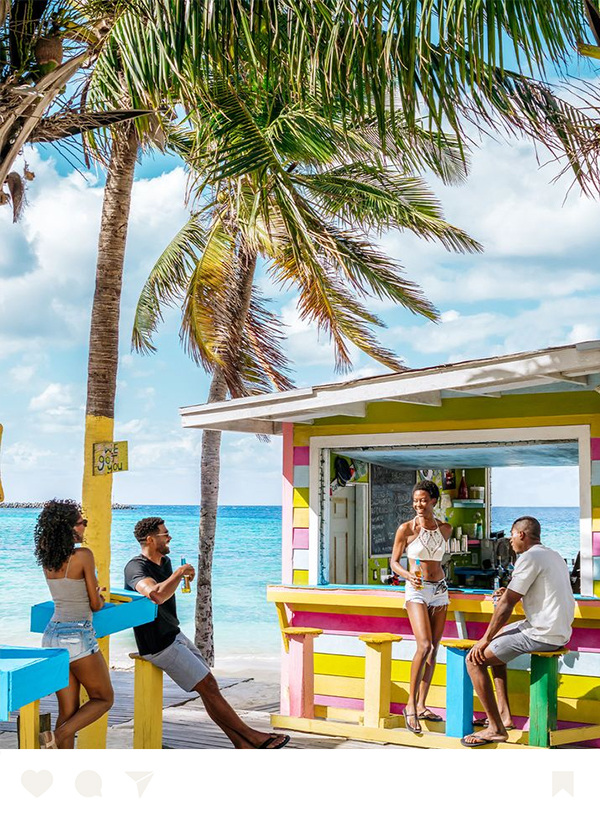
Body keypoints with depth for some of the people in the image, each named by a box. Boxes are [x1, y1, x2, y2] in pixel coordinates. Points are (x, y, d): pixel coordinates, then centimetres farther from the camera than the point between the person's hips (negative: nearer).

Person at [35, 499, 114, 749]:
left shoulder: (47, 559, 6)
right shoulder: (83, 555, -14)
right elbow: (95, 605, -6)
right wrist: (99, 597, 15)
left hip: (52, 636, 7)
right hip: (78, 637, -7)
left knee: (68, 711, 11)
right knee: (103, 698, 12)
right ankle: (57, 737, -7)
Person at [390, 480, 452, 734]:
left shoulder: (445, 529, 5)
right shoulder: (406, 529, -7)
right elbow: (394, 562, -2)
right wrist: (408, 575, -19)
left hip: (439, 591, 5)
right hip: (417, 591, -5)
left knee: (433, 649, 4)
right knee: (424, 646, -19)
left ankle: (421, 705, 12)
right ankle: (410, 704, -10)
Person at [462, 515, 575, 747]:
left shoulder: (530, 558, -14)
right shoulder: (554, 556, 16)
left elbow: (507, 605, -14)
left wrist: (486, 639, -8)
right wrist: (511, 594, 19)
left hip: (542, 634, -10)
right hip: (559, 632, 10)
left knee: (475, 659, -8)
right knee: (494, 642, 27)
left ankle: (495, 728, -3)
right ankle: (503, 713, 23)